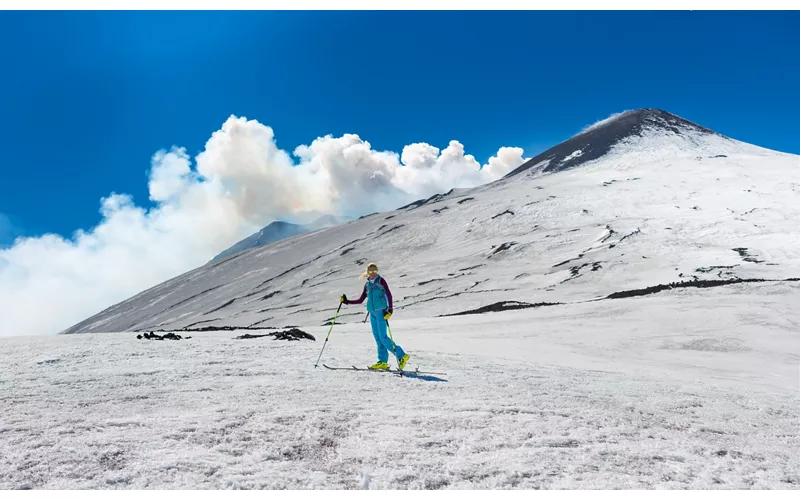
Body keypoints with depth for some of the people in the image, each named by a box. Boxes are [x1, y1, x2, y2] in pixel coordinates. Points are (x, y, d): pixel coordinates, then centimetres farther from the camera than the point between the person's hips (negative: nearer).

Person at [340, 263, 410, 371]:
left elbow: (389, 294, -7)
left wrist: (390, 309, -18)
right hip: (372, 313, 6)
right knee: (378, 338, 4)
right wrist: (346, 301, 11)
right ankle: (383, 362, 8)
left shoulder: (381, 280, 0)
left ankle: (401, 356, -3)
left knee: (383, 337, -11)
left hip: (381, 311, -6)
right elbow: (360, 300, 20)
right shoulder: (367, 284, 16)